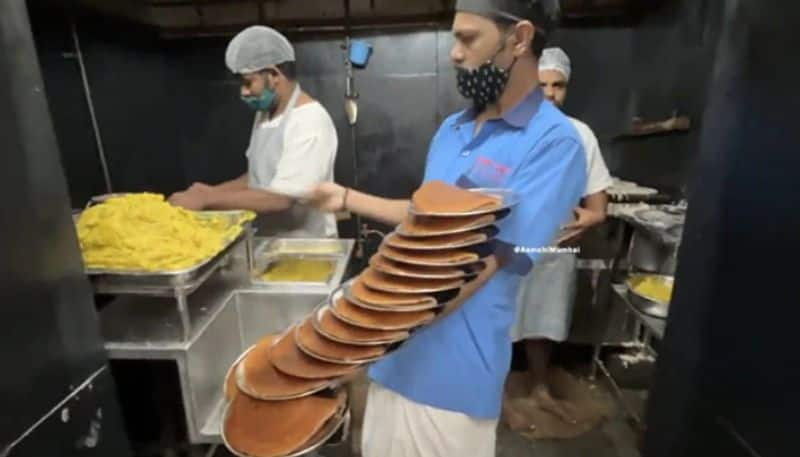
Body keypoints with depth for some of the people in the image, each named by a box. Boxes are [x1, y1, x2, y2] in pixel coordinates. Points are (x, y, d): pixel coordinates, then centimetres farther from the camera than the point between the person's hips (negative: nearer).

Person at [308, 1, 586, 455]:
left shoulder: (554, 142, -18)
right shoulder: (452, 128, 7)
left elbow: (483, 263, -24)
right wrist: (346, 197, 12)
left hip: (455, 365, -7)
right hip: (401, 347, 7)